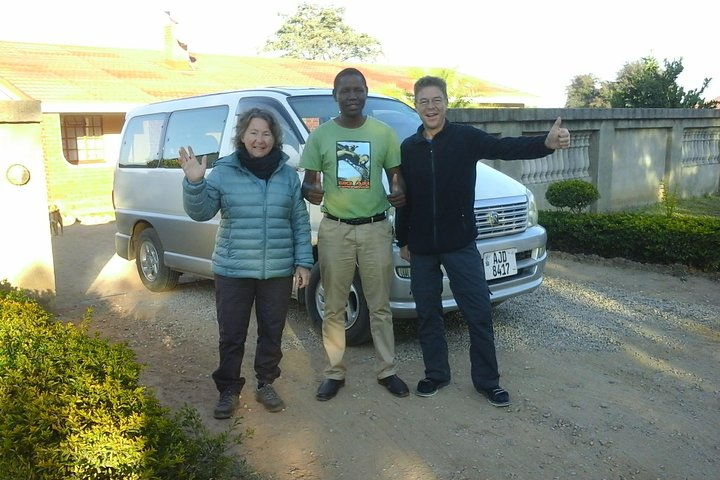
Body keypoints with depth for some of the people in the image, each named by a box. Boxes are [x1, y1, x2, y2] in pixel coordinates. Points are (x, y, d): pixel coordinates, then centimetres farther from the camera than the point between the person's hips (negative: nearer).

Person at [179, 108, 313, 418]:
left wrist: (303, 261, 0)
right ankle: (228, 390, 23)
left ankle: (265, 385, 30)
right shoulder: (223, 172, -1)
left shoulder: (288, 175, 4)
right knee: (232, 335, 6)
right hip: (233, 271, -1)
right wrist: (194, 183, -22)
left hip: (278, 271, 2)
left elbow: (300, 223, 6)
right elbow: (200, 212, -5)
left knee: (272, 333, 12)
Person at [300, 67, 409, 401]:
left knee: (380, 306, 9)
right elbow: (308, 181, 5)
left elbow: (396, 176, 8)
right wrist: (310, 191, -20)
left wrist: (400, 192, -16)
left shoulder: (384, 133, 3)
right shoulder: (320, 135, 2)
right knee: (334, 307, 7)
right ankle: (334, 373, 19)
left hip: (375, 228, 0)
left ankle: (387, 370, 21)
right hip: (335, 229, 0)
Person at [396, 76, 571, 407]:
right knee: (428, 315, 12)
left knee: (478, 313, 1)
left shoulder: (466, 138, -5)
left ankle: (486, 380, 16)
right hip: (421, 248, 3)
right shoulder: (408, 148, 5)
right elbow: (402, 199, 11)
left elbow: (505, 147, -21)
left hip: (460, 243, -3)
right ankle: (436, 375, 28)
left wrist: (546, 143, -39)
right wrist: (403, 240, 14)